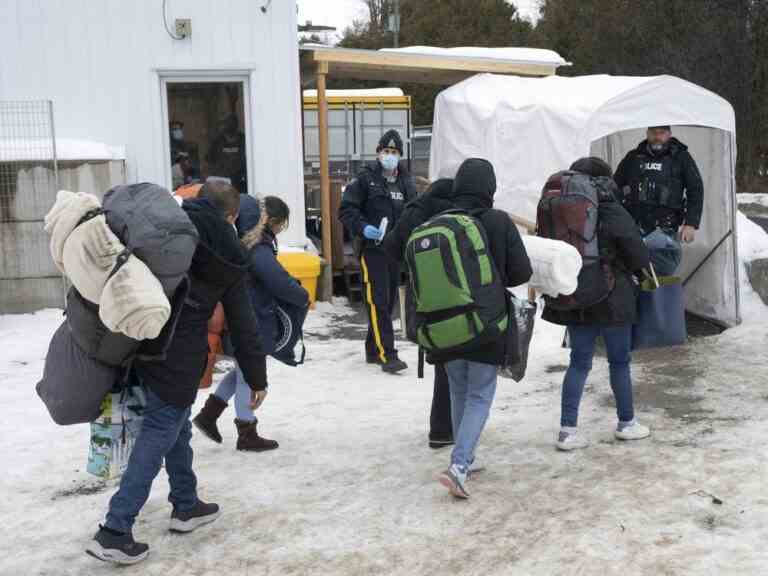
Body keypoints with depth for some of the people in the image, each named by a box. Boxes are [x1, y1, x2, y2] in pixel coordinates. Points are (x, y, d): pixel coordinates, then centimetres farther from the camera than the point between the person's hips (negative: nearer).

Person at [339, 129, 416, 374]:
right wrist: (362, 227, -20)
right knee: (378, 303, -12)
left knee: (389, 302, 11)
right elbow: (346, 209, -5)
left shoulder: (406, 183, 13)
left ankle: (373, 350, 23)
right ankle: (387, 355, -12)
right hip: (372, 249, -6)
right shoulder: (365, 179, -3)